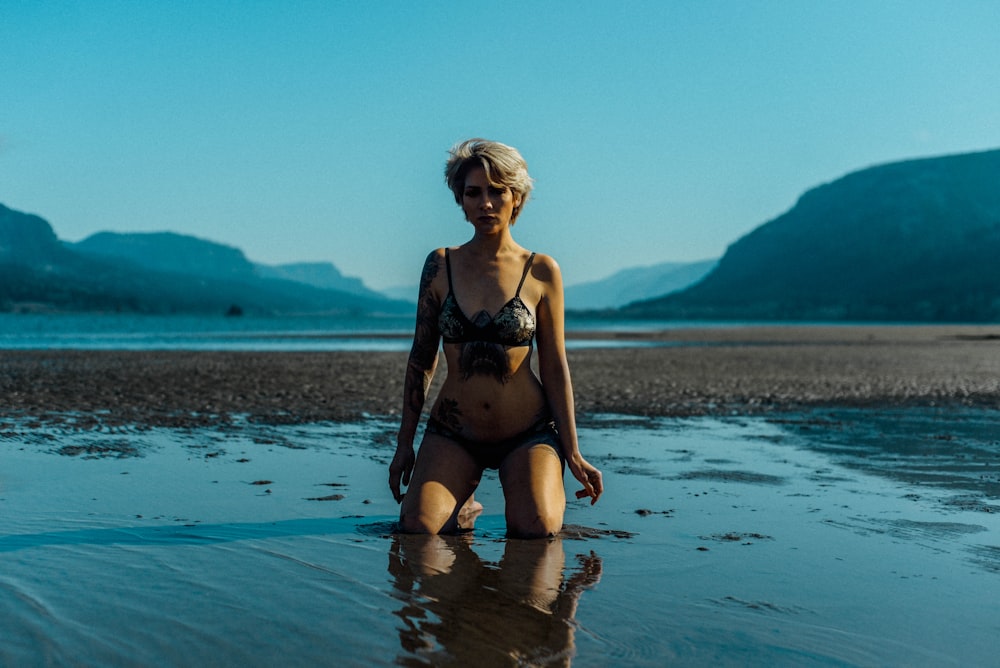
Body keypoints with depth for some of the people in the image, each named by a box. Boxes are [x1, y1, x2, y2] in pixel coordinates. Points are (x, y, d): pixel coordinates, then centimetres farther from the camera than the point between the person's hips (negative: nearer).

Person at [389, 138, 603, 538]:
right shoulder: (440, 265, 2)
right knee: (418, 528, -20)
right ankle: (462, 505, 16)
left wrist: (573, 454, -2)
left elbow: (554, 367, 0)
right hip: (453, 433, 1)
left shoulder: (541, 271, -2)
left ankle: (550, 490, 15)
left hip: (527, 433, -1)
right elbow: (422, 358, 7)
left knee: (538, 532, -22)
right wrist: (405, 443, 6)